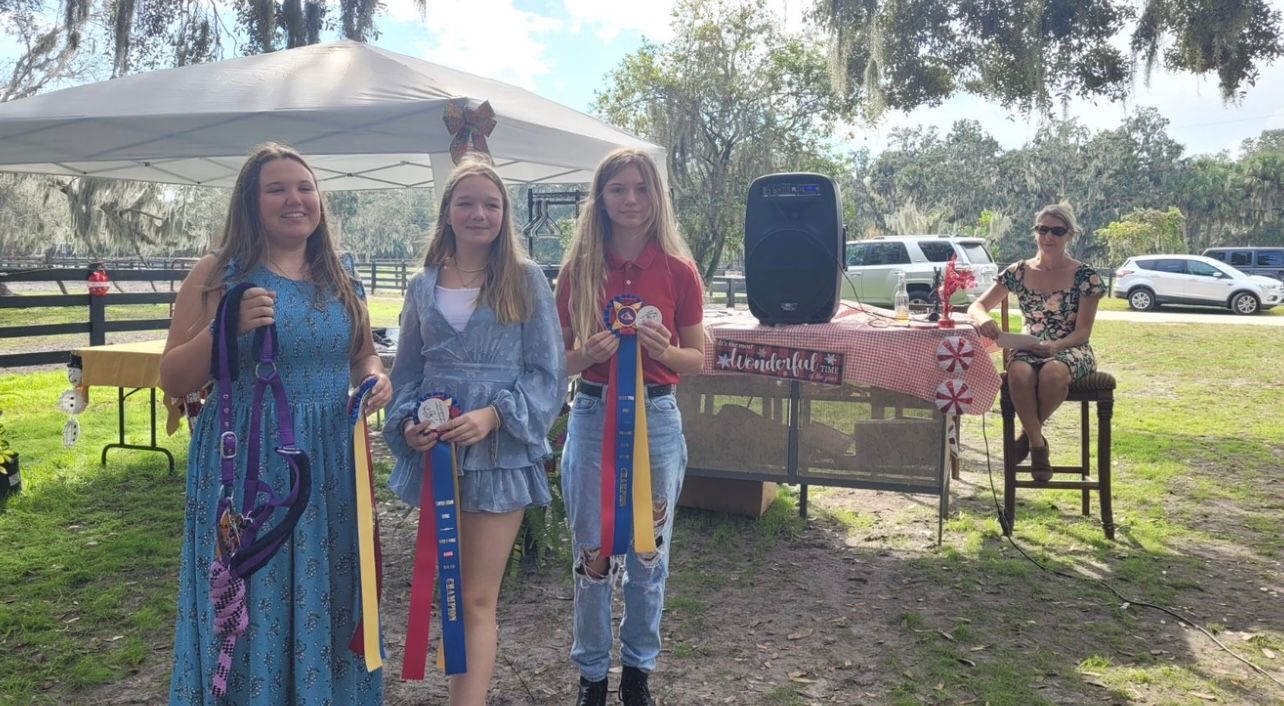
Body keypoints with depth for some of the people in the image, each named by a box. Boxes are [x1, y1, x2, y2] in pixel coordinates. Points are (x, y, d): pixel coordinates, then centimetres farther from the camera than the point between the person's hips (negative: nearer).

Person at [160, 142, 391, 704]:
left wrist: (376, 378, -3)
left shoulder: (341, 279, 8)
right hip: (246, 463, -4)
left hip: (331, 461, 4)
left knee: (327, 601, 13)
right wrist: (226, 328, -21)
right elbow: (173, 379, -5)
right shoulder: (217, 275, -4)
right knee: (251, 606, 5)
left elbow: (362, 355, 20)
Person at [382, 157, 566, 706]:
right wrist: (406, 423, -6)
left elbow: (548, 372, -4)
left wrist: (494, 415, -18)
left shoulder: (526, 280, -2)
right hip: (435, 451, 4)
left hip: (499, 452, -3)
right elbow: (406, 372, 13)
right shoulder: (423, 286, 9)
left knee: (478, 599, -1)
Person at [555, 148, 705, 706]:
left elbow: (697, 360, 4)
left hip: (656, 417, 0)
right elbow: (560, 358, 4)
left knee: (648, 552, 12)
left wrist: (664, 350, -17)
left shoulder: (678, 271, -3)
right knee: (592, 553, 9)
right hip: (592, 416, 0)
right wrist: (589, 352, -17)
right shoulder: (578, 269, -1)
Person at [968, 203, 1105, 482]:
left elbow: (1083, 331, -5)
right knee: (1019, 373, -37)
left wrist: (1056, 346, -27)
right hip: (1029, 349, 1)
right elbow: (976, 307, 3)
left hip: (1071, 350, -1)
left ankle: (1029, 433, -11)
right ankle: (1037, 443, -18)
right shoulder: (1018, 272, 5)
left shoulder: (1085, 276, -1)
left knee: (1053, 372, -39)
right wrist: (983, 319, -24)